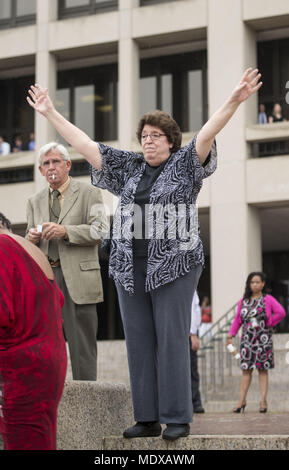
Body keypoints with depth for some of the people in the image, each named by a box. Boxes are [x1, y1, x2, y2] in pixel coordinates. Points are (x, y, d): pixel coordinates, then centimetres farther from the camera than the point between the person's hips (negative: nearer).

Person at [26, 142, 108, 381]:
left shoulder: (89, 193, 5)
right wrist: (32, 238, -2)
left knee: (82, 345, -5)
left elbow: (100, 230, -6)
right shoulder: (35, 201, 20)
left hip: (77, 278, -4)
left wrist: (65, 231, -17)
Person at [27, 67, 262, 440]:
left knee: (172, 340, -6)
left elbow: (208, 133, -12)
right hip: (130, 267, 5)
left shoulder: (185, 165, 3)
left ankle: (177, 419, -1)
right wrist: (50, 113, 15)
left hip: (173, 265, -5)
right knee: (139, 342, 4)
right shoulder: (128, 168, 15)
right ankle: (146, 418, 9)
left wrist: (233, 102, -26)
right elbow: (84, 144, 17)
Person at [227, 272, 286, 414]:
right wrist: (231, 335, 3)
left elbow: (281, 313, -8)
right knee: (246, 369, 0)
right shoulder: (243, 301, 11)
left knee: (263, 369, 0)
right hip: (247, 339, 2)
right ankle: (242, 401, 0)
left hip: (263, 339, -2)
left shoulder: (268, 299, 1)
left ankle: (263, 401, 0)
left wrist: (269, 323, -5)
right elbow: (237, 320, 12)